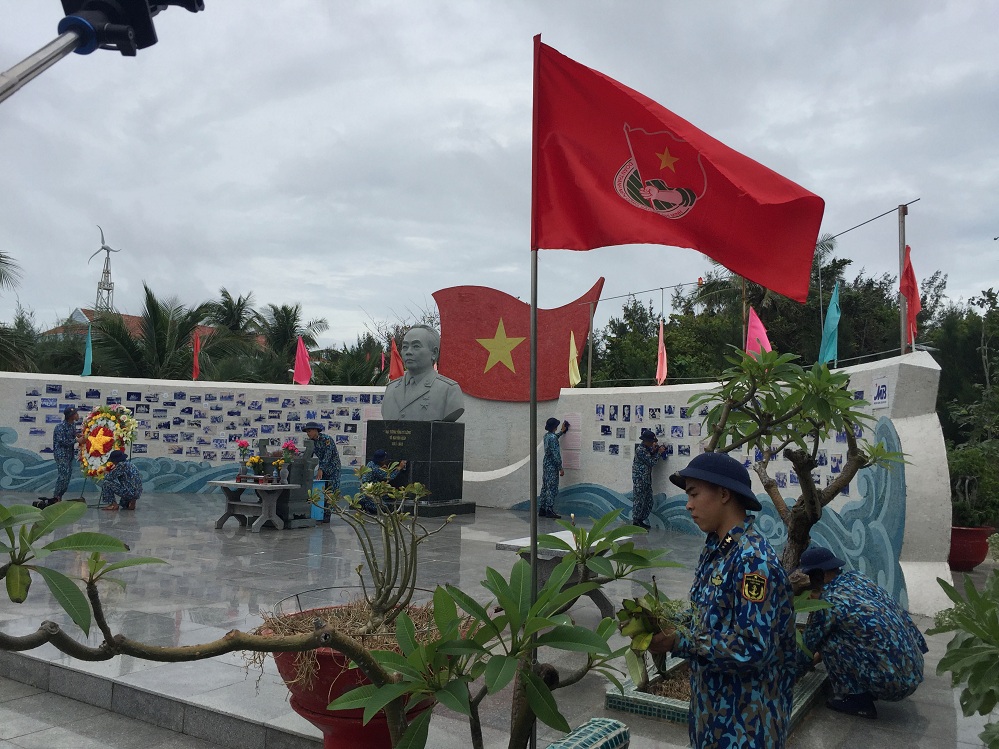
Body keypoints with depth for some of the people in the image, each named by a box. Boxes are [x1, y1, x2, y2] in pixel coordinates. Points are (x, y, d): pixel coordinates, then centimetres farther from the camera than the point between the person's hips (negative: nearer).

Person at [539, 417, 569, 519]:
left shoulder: (547, 435, 10)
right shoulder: (553, 437, -19)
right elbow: (556, 454, -20)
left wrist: (562, 431, 47)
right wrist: (560, 468, -15)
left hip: (546, 464, 9)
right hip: (552, 466, -9)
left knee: (545, 488, 11)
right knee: (552, 489, -5)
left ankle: (542, 510, 14)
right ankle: (549, 511, -5)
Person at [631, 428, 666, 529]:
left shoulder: (647, 447, 10)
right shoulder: (640, 450, -19)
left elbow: (650, 458, 15)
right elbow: (651, 462, -17)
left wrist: (654, 450, 0)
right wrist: (659, 452, -10)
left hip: (647, 479, 9)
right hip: (639, 480, -9)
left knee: (648, 502, 12)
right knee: (639, 501, -3)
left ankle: (640, 521, 21)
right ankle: (636, 522, 5)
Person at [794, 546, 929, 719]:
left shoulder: (827, 603, -15)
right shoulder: (856, 577, 8)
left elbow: (807, 645, -1)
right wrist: (819, 656, 31)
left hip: (893, 685, -9)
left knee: (828, 641, -7)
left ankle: (858, 701, 2)